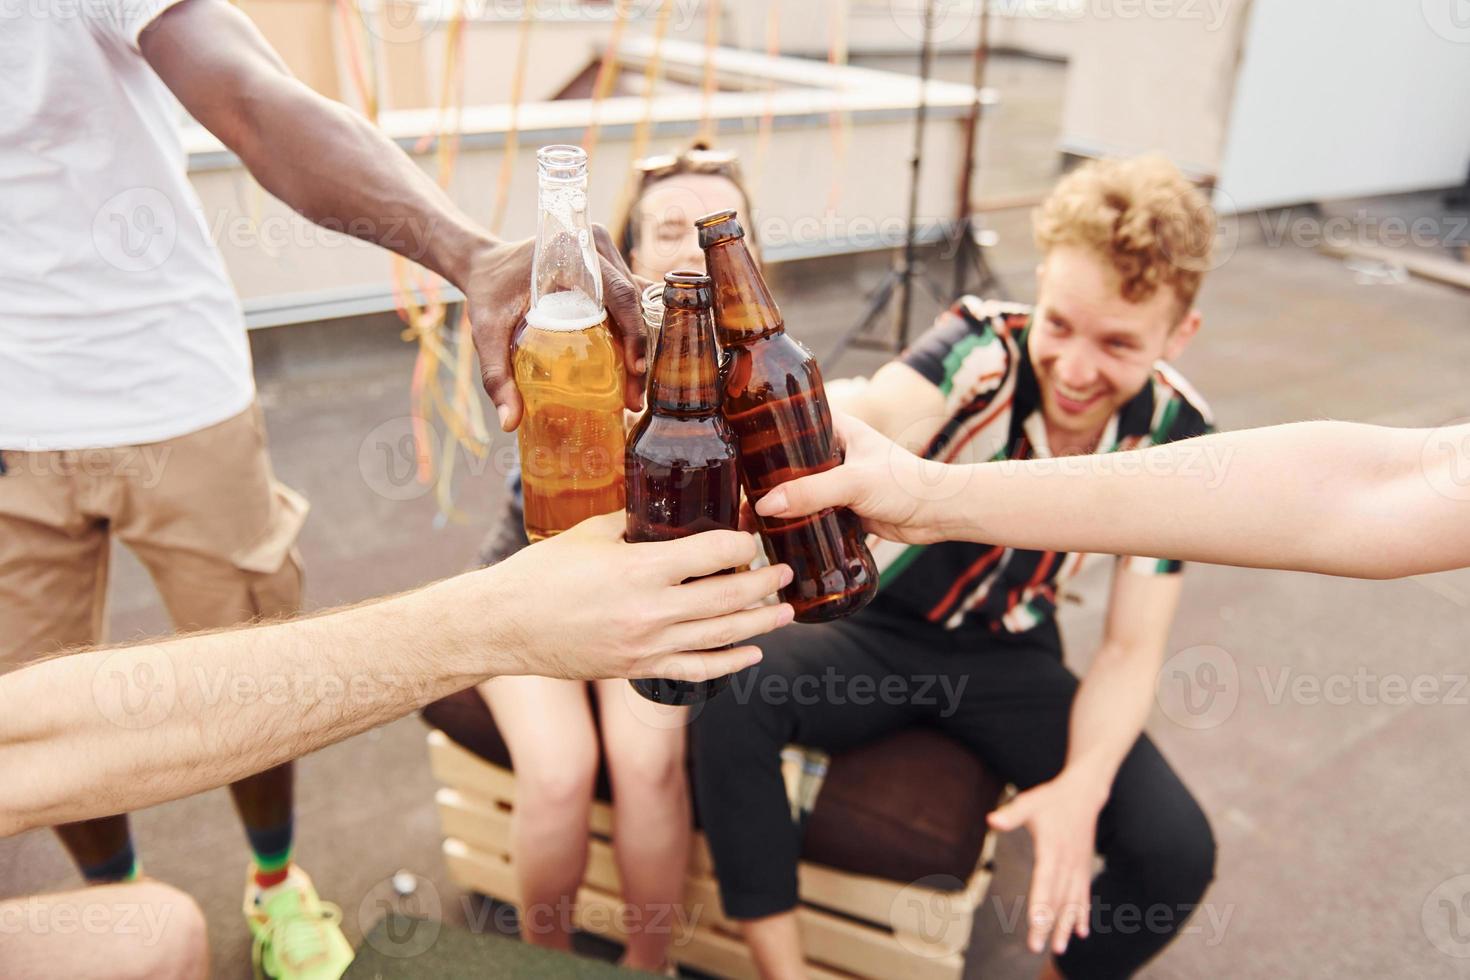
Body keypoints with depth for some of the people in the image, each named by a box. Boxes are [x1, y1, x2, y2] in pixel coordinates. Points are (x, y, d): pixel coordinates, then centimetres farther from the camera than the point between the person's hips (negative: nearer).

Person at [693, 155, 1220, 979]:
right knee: (734, 694, -32)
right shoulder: (985, 346, -21)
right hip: (876, 626, -2)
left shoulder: (1174, 436, -11)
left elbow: (1131, 648, -9)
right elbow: (880, 412, -45)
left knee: (1176, 849, -17)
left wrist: (1081, 785, -26)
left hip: (1008, 656, 3)